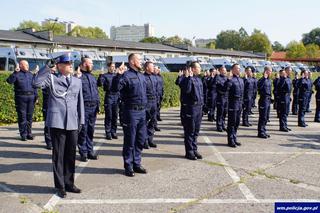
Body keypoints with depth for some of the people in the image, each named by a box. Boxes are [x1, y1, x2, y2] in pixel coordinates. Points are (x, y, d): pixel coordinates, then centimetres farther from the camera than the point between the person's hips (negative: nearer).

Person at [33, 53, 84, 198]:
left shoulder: (77, 81, 14)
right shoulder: (51, 78, 2)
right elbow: (36, 83, -16)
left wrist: (81, 121, 11)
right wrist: (47, 67, -12)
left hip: (73, 123, 4)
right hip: (57, 122, -4)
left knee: (71, 154, 10)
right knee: (58, 155, 3)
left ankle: (69, 183, 24)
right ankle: (60, 186, 15)